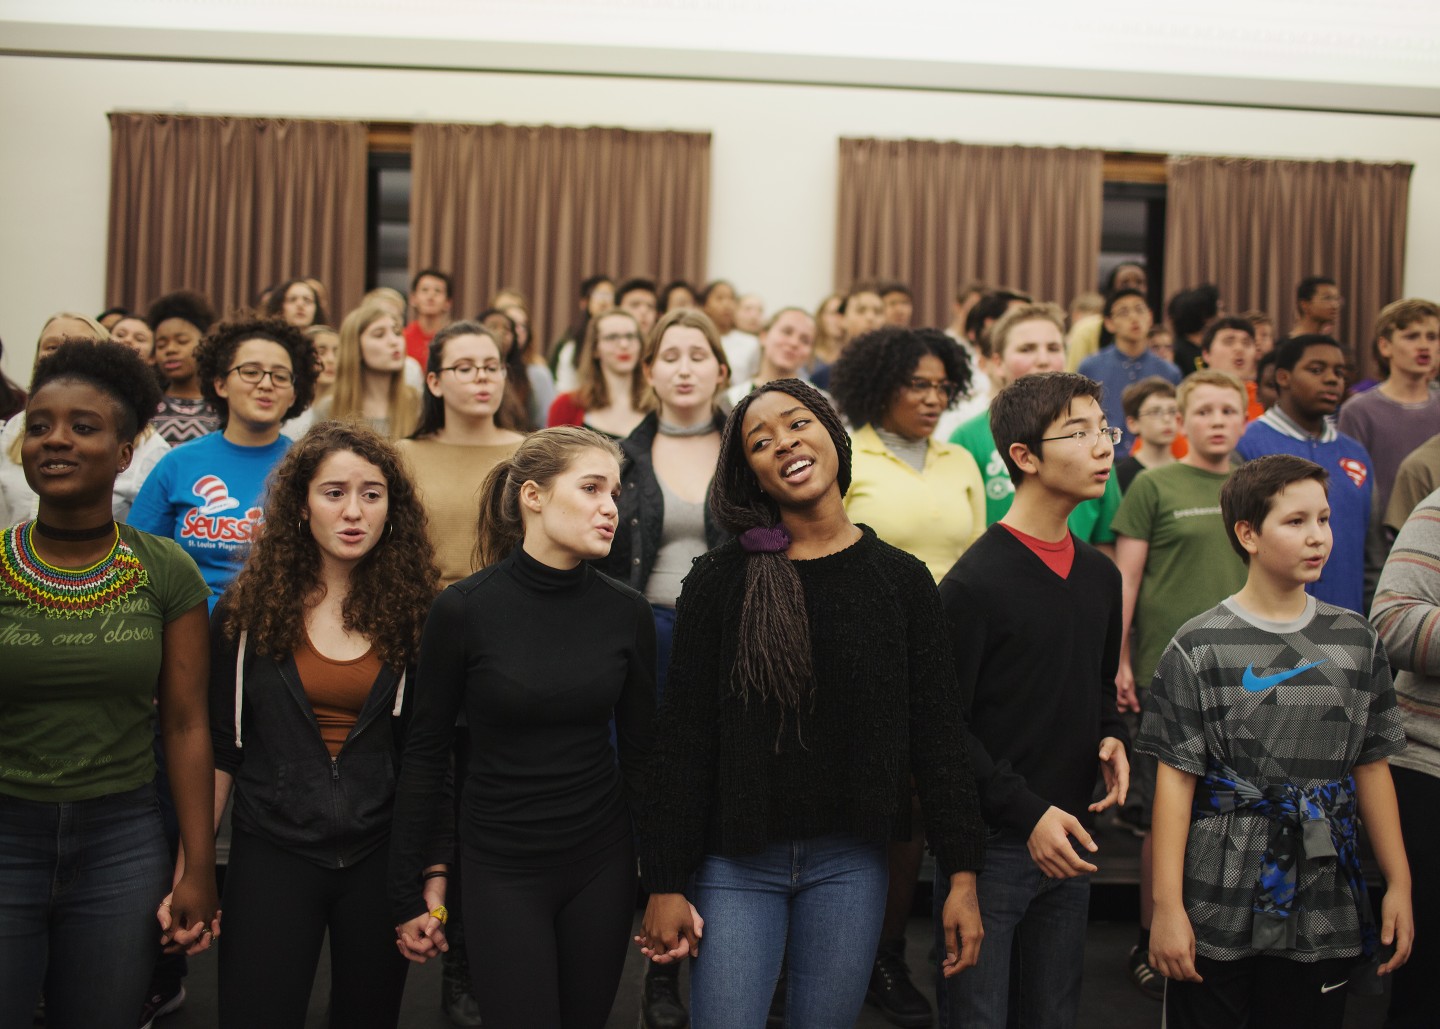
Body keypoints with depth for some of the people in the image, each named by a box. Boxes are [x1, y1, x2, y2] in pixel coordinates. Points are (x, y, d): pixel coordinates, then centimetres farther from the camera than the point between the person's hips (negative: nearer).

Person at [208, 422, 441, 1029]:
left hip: (381, 858, 1)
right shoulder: (249, 609, -2)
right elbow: (219, 745, 2)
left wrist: (436, 876, -4)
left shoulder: (415, 614, -3)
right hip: (271, 853, 0)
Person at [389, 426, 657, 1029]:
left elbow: (640, 751, 5)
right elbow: (426, 751, -4)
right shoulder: (464, 610, -12)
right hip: (501, 870, -3)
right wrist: (408, 892, -1)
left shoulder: (626, 612, -3)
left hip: (602, 865, 3)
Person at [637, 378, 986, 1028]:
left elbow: (937, 732, 0)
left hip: (850, 862, 1)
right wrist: (665, 883, -5)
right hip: (737, 862, -1)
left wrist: (962, 876, -2)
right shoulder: (719, 581, -4)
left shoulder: (901, 579, -1)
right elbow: (682, 739, -4)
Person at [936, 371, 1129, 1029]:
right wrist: (1027, 814, -18)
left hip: (1067, 841, 7)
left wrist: (1111, 737, 1)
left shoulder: (1100, 575, 8)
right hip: (991, 844, -7)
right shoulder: (975, 584, -15)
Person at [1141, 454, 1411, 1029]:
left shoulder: (1356, 642, 5)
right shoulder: (1199, 648, -7)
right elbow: (1176, 778, -7)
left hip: (1324, 912, 3)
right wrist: (1166, 906, -8)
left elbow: (1372, 767, 10)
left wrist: (1399, 884, 9)